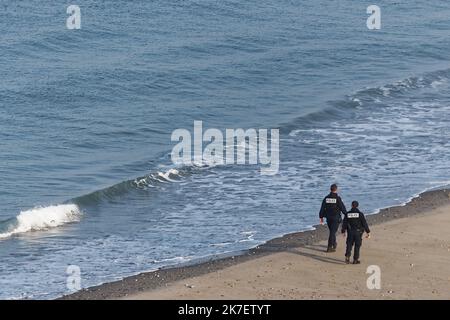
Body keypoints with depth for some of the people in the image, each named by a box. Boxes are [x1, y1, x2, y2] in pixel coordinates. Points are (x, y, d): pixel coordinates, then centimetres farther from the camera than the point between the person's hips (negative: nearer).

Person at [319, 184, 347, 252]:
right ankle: (329, 247, -8)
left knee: (332, 231, 21)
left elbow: (322, 208, 3)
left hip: (328, 218, 5)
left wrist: (321, 217, 10)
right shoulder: (338, 198, -14)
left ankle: (334, 244, 37)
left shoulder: (326, 198, 0)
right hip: (336, 218, -5)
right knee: (333, 232, -3)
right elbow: (343, 208, -10)